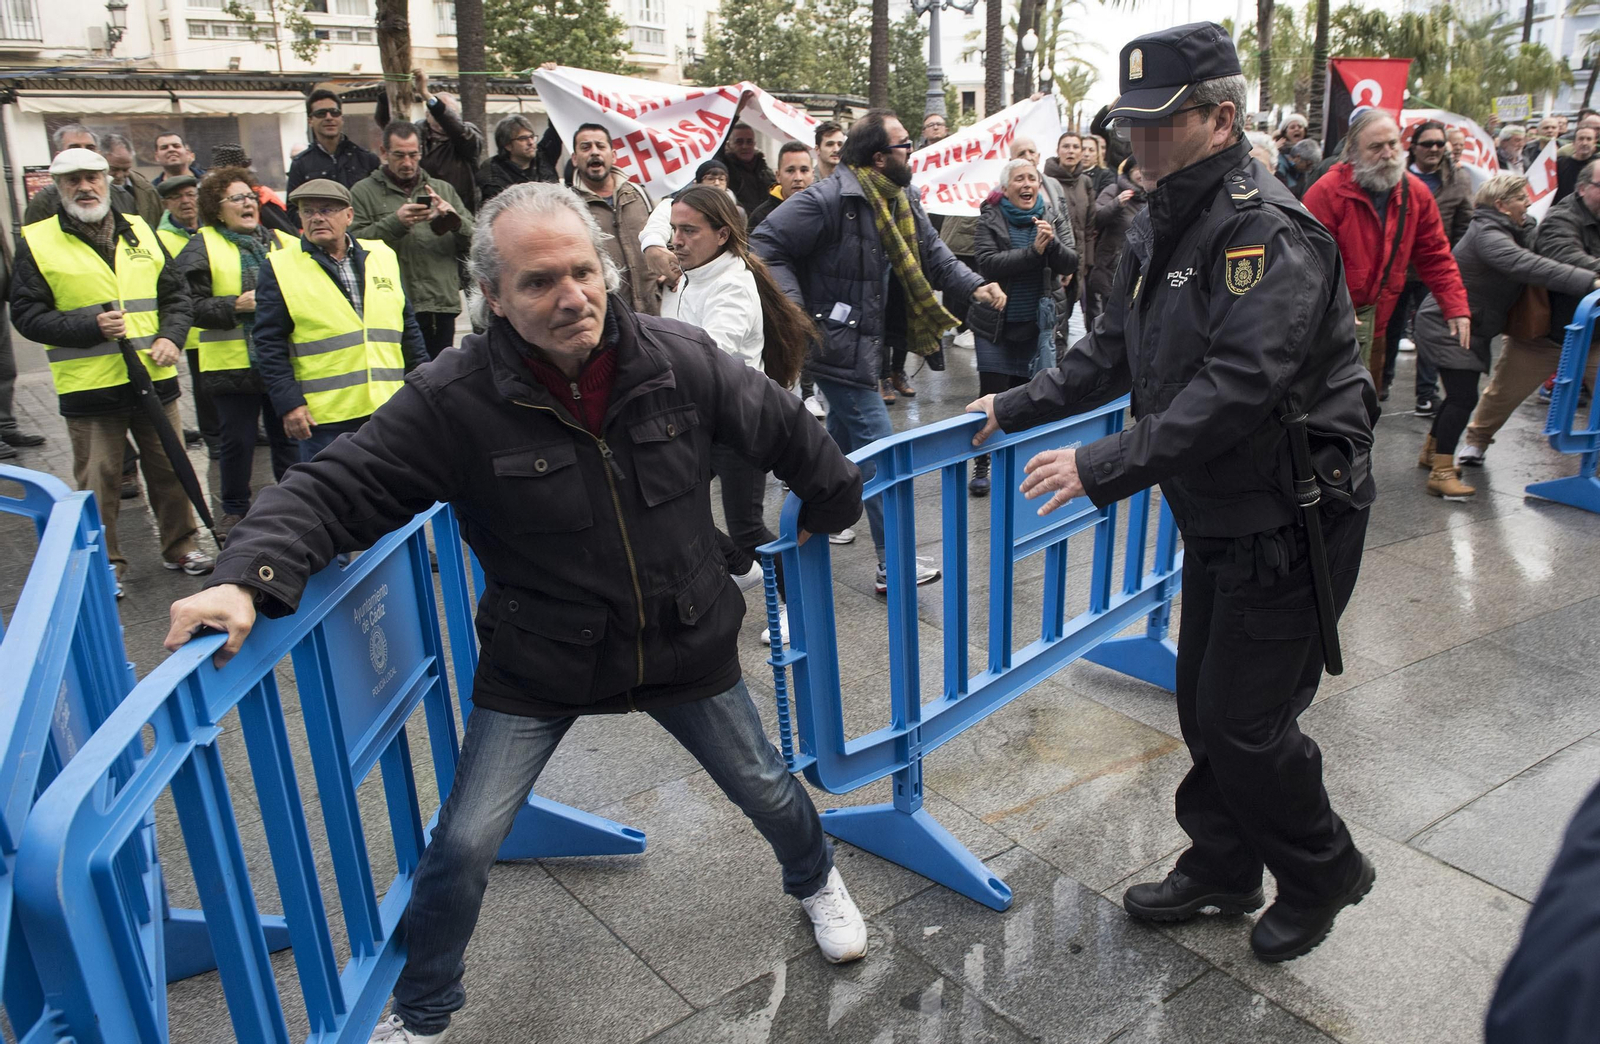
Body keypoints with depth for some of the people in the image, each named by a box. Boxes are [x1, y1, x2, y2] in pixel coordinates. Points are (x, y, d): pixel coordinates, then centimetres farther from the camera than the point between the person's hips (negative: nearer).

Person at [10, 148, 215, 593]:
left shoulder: (140, 231, 9)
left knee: (170, 469, 11)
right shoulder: (37, 242, -1)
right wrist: (90, 328, -16)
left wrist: (171, 337, -5)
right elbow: (26, 314, -3)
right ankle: (105, 564, 17)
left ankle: (180, 545, 26)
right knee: (98, 481, 4)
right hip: (89, 387, -3)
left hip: (155, 378, 3)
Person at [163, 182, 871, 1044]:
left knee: (764, 787, 20)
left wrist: (835, 505, 15)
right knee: (463, 847, 0)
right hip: (537, 669, -1)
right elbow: (337, 489, -21)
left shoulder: (682, 360, -15)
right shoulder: (451, 400, -22)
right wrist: (249, 576, -39)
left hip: (686, 645, 2)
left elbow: (785, 432, 0)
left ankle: (816, 883, 56)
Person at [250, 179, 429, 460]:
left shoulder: (383, 256, 11)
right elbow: (268, 344, -3)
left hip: (389, 408, 3)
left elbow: (409, 329, 16)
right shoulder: (278, 268, 1)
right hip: (323, 416, -3)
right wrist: (288, 403, -10)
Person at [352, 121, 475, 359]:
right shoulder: (364, 192, 8)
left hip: (442, 306, 3)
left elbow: (474, 239, 11)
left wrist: (455, 220, -9)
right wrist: (395, 222, -15)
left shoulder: (443, 189, 18)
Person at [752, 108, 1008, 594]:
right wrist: (794, 309, -26)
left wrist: (973, 284, -2)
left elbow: (932, 254, 15)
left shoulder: (902, 203, 8)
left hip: (866, 344, 10)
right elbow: (765, 247, -18)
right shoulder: (828, 199, -20)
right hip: (840, 346, -10)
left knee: (843, 446, 22)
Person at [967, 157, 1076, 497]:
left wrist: (1051, 242, -24)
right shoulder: (990, 218, -6)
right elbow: (988, 263, -20)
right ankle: (981, 466, 9)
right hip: (995, 321, -2)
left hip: (1036, 322, 3)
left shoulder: (1054, 216, 3)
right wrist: (1034, 250, -25)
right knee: (993, 396, -3)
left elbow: (1070, 264, -5)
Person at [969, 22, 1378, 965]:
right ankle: (1222, 871, 36)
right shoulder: (1163, 227, 8)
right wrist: (1015, 409, 12)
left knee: (1247, 722, 0)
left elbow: (1237, 388, -31)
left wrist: (1106, 467, -32)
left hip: (1289, 520, -9)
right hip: (1217, 517, 9)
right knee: (1205, 706, 17)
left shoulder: (1269, 231, -21)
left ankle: (1322, 876, 27)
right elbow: (1115, 354, 17)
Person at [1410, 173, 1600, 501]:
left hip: (1470, 327, 10)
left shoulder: (1513, 230, 13)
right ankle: (1441, 473, -12)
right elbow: (1529, 267, -36)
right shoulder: (1487, 235, -23)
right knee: (1464, 396, -14)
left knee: (1461, 394, 16)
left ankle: (1431, 452, 31)